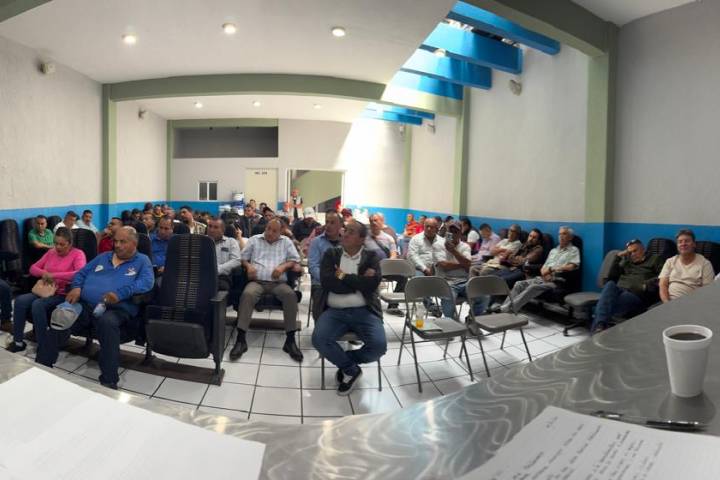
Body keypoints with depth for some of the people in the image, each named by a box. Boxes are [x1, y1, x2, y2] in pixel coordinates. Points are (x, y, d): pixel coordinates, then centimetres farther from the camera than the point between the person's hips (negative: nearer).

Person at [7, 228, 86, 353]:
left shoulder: (77, 254, -7)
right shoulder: (51, 252, 14)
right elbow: (33, 268, 17)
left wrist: (54, 275, -24)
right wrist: (43, 273, -7)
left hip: (63, 295, -7)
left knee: (38, 304, -30)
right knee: (20, 300, -17)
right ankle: (18, 341, -7)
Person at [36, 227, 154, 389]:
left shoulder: (142, 261, 11)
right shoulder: (102, 257, 28)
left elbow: (147, 282, -7)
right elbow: (81, 273, 26)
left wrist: (120, 293, -21)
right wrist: (76, 288, 2)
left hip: (116, 310, -5)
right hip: (84, 305, 5)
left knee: (107, 322, -39)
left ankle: (109, 381, -36)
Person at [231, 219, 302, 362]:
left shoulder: (286, 241, 19)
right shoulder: (254, 239, 20)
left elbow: (295, 259, 12)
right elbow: (243, 257, 17)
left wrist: (283, 266, -7)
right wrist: (248, 266, -5)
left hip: (278, 282, 0)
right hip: (257, 281, 0)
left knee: (290, 295, -33)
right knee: (247, 294, -35)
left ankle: (290, 340, -27)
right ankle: (241, 339, -34)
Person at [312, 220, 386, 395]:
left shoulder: (371, 257, 7)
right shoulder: (331, 254, 9)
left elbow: (372, 284, -11)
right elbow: (327, 282, -8)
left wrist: (344, 276, -7)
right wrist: (359, 283, -8)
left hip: (364, 311, 0)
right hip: (334, 311, 1)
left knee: (379, 346, -25)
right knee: (319, 339, -27)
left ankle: (345, 364, 8)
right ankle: (352, 369, 0)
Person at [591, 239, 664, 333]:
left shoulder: (654, 259, 23)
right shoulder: (626, 262, 34)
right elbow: (611, 277, 20)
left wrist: (645, 285, -12)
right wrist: (618, 257, 15)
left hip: (636, 294, -3)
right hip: (618, 290, 3)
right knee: (610, 284, -35)